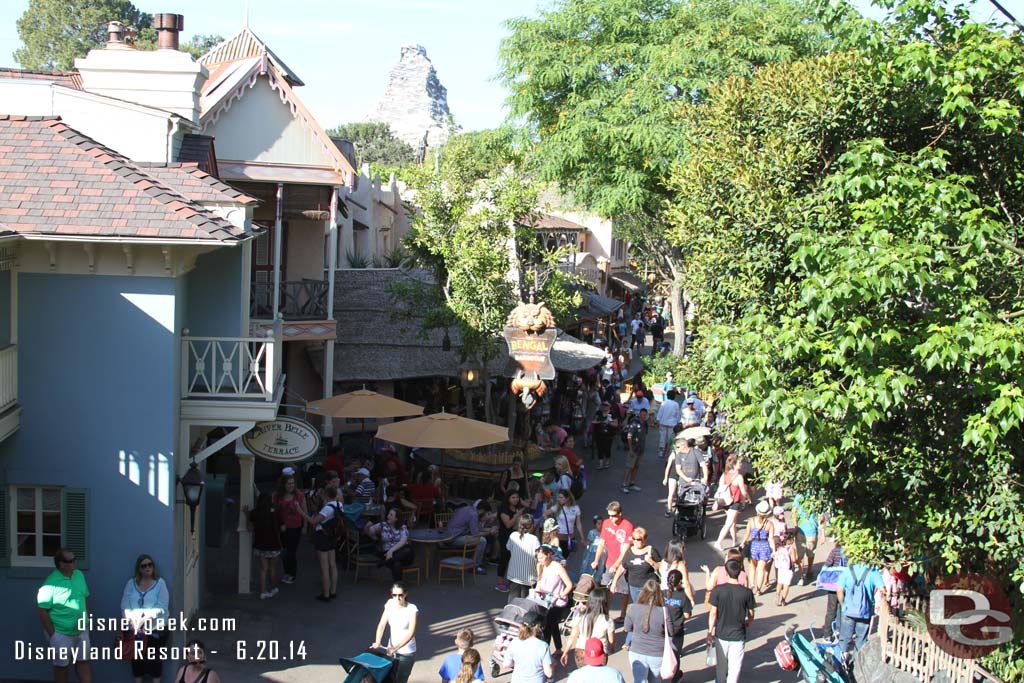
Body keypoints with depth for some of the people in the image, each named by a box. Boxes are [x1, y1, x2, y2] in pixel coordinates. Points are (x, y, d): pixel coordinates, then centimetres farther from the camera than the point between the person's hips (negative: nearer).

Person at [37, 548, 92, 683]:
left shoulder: (79, 575, 0)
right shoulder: (51, 583, -20)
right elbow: (42, 610, -17)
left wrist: (87, 619, 10)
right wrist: (52, 635, -14)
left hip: (81, 631, 6)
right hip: (61, 634, -5)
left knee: (84, 662, 11)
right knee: (61, 666, 10)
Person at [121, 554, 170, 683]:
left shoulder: (160, 583, -2)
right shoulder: (131, 583, 7)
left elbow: (161, 607, -11)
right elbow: (125, 605, 0)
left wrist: (145, 618, -20)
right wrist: (132, 619, -17)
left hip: (155, 628, -2)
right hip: (135, 629, 3)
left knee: (154, 657, 1)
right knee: (136, 656, 7)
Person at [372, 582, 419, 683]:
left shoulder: (412, 609, -18)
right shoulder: (390, 604, -5)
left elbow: (411, 633, -25)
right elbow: (382, 624, -7)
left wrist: (395, 648, -35)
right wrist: (377, 642, -24)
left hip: (407, 652, -4)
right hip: (391, 649, 4)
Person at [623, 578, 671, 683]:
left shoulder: (633, 609, -15)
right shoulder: (663, 612, -21)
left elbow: (627, 629, 0)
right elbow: (671, 633, -7)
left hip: (637, 653, 1)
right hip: (657, 655, -1)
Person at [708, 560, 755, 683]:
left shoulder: (718, 590, -13)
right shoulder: (747, 592, -11)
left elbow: (713, 613, -9)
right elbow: (751, 614, 0)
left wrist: (710, 630, 4)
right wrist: (748, 624, 21)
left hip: (721, 633, 1)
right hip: (738, 635, -1)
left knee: (721, 663, 21)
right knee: (735, 665, 7)